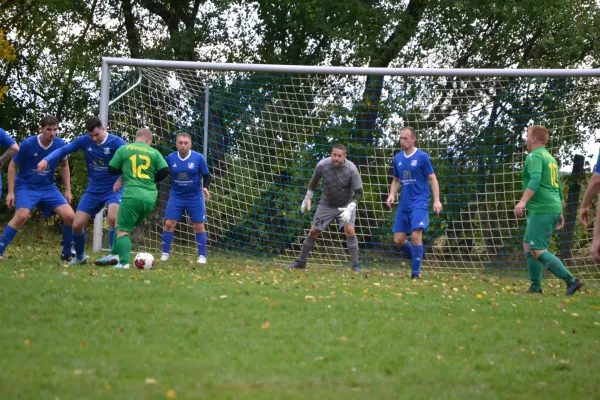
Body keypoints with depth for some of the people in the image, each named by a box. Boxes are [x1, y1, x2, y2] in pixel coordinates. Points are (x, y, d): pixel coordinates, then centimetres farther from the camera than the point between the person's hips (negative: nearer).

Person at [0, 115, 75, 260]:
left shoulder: (61, 145, -7)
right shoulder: (28, 144, -17)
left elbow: (64, 166, 12)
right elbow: (12, 166, -5)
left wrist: (68, 190, 10)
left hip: (48, 187, 4)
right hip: (26, 186, -4)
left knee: (70, 216, -9)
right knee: (22, 215, -29)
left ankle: (67, 253, 10)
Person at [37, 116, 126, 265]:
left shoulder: (116, 142, -17)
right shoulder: (84, 140, -7)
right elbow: (64, 150, -8)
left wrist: (121, 179, -34)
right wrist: (46, 159, -25)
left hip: (113, 189, -4)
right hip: (93, 190, 4)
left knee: (113, 218, -31)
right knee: (77, 225, 2)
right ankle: (80, 256, 28)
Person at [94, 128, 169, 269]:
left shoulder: (123, 149, 5)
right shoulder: (154, 152, 8)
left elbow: (111, 169, 9)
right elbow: (165, 171, 1)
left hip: (132, 195, -4)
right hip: (150, 198, 4)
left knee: (123, 230, -1)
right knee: (124, 226, 21)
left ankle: (124, 262, -16)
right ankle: (115, 255, 18)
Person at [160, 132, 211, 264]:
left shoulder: (198, 158, -11)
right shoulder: (170, 158, -6)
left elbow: (206, 176, -3)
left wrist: (205, 187, -19)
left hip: (195, 197, -1)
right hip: (176, 197, 1)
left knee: (199, 226, -1)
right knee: (169, 223, -5)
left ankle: (202, 256, 10)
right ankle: (165, 253, 8)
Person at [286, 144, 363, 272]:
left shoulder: (351, 170, -24)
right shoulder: (322, 165, -18)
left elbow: (358, 192, -19)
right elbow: (314, 181, 3)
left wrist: (350, 209, -32)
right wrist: (307, 198, 10)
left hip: (346, 204, -2)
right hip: (326, 204, 2)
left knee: (349, 230, -21)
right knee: (314, 231, 3)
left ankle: (356, 265, -13)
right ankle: (301, 262, 18)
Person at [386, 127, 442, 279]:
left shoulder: (422, 157, -6)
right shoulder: (398, 158, 9)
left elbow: (432, 179, -4)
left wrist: (437, 200, -14)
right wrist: (392, 195, 1)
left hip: (419, 203, -6)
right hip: (404, 204, 6)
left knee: (416, 235, -18)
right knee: (398, 240, 3)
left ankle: (416, 273, -9)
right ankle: (417, 258, 28)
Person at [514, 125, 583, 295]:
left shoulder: (534, 156, -8)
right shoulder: (550, 158, 21)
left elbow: (535, 180, -25)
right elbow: (558, 187, 24)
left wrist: (523, 201, -35)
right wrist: (559, 213, 28)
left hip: (542, 210, -10)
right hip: (553, 209, 10)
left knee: (538, 250, -13)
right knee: (528, 245, 15)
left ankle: (571, 280, -20)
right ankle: (535, 287, 12)